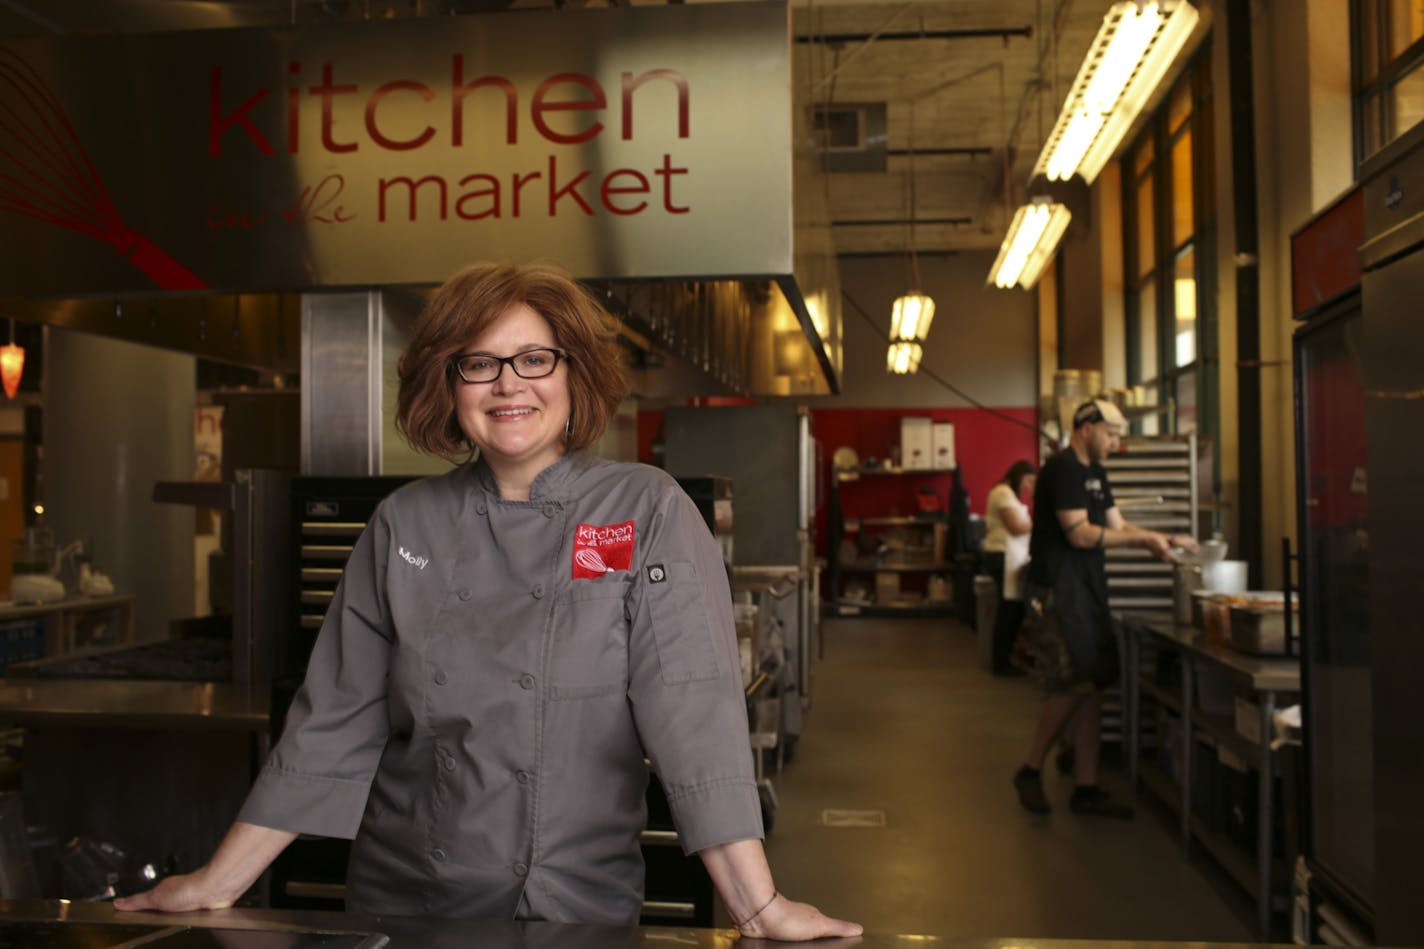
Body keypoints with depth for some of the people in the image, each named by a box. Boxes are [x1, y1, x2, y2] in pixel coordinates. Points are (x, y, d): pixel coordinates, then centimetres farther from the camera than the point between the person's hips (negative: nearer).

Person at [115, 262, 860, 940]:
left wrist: (757, 907, -21)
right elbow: (334, 723, 1)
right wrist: (218, 884, -2)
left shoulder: (651, 514, -10)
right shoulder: (402, 527, -1)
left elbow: (694, 710, -16)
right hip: (400, 899, 3)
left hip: (578, 903, -3)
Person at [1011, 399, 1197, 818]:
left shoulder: (1095, 472, 19)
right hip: (1058, 592, -10)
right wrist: (1143, 539, -15)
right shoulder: (1062, 469, -12)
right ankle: (1030, 771, 5)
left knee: (1091, 687, 7)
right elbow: (1080, 534, -19)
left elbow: (1117, 526, 20)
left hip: (1087, 592, 10)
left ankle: (1086, 788, 12)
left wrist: (1166, 540, 7)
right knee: (1075, 684, -11)